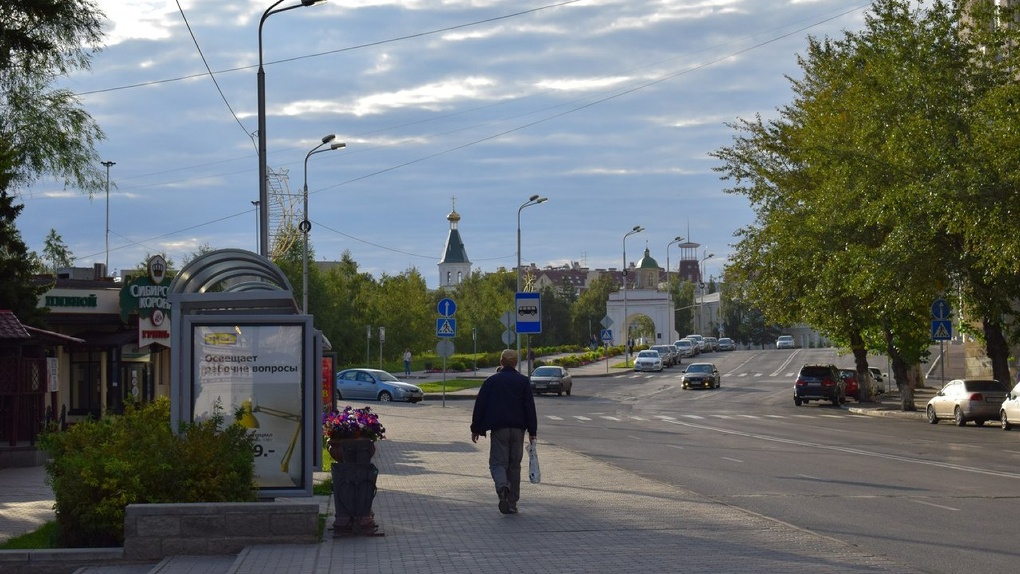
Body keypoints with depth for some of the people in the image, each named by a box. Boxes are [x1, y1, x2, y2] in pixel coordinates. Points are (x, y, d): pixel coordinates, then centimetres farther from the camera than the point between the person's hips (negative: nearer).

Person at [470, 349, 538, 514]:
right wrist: (532, 431, 4)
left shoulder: (491, 381, 3)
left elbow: (480, 406, 3)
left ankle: (502, 486, -31)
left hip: (498, 428, -2)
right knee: (514, 465, 10)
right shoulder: (523, 381, 4)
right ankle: (512, 502, 9)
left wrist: (475, 429, 10)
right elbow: (530, 407, 1)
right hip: (518, 429, 2)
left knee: (498, 462, 1)